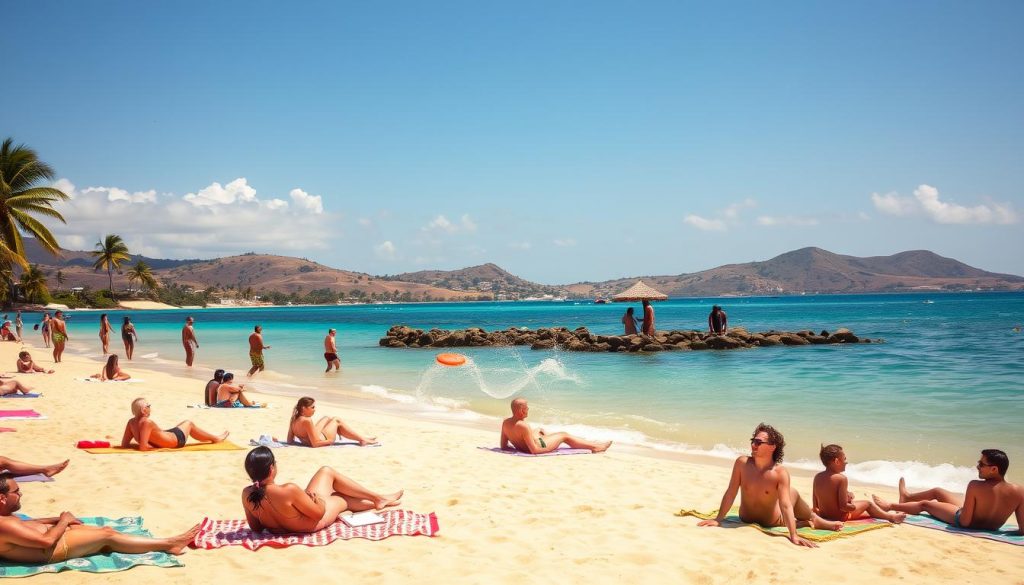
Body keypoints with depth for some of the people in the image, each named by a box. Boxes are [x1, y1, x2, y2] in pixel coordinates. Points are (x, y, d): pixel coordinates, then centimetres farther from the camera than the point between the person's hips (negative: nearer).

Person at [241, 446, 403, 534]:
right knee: (327, 472, 15)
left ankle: (377, 501, 46)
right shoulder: (289, 491, -40)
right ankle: (379, 498, 32)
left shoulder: (247, 495, -22)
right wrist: (318, 498, -6)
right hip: (314, 523, -7)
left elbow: (255, 527, -5)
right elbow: (319, 512, -26)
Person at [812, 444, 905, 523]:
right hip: (840, 516, -7)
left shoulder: (817, 477, -4)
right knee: (868, 503, 16)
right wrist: (854, 506, -3)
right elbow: (843, 506, -24)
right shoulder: (841, 478, -21)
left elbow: (816, 505, 1)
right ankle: (891, 517, 34)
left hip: (823, 515, 7)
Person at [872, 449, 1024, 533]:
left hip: (970, 523, -6)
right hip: (993, 526, 6)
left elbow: (965, 521, -28)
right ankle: (907, 496, 55)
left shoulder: (976, 486, -35)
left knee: (924, 504, 20)